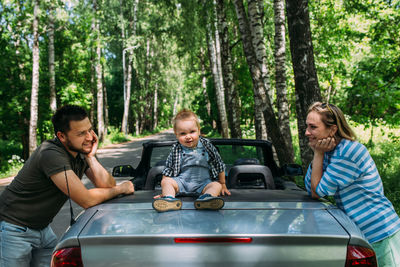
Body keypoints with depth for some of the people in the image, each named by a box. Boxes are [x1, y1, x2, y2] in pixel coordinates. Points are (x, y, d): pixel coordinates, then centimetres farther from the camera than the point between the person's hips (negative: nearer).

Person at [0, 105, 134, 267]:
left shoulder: (81, 152, -4)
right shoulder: (51, 154, -29)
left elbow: (108, 186, -10)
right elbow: (86, 200, -29)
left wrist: (91, 157, -20)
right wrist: (121, 189, -16)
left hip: (42, 228, 7)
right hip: (14, 229, -7)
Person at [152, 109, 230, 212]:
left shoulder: (207, 145, 0)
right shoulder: (176, 149, 0)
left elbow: (219, 165, 9)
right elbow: (168, 169, 8)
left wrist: (222, 184, 12)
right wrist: (165, 189, 4)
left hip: (203, 182, -1)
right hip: (181, 181, 1)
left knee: (217, 185, -27)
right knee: (166, 181, -20)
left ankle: (205, 198, -56)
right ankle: (169, 199, -45)